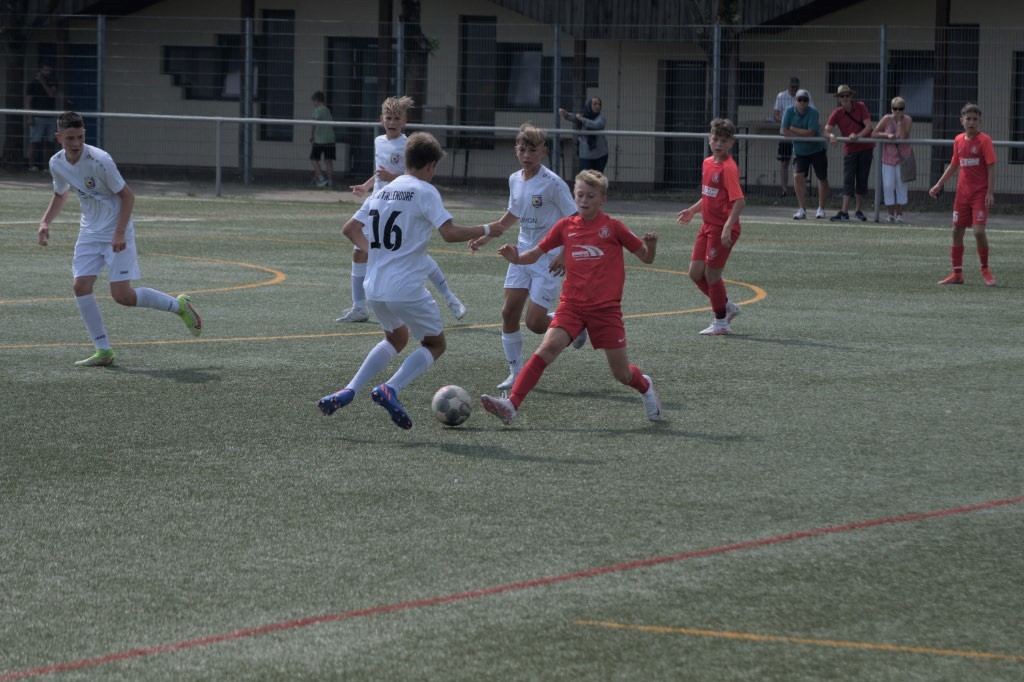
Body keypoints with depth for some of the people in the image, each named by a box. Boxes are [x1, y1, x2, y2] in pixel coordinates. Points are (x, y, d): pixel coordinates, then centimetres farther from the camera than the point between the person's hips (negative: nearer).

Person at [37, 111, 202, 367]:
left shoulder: (99, 161, -23)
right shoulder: (57, 164, -3)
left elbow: (127, 196, -15)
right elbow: (60, 195, 19)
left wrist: (120, 233, -23)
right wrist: (45, 222, 4)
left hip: (117, 233, -6)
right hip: (90, 232, 6)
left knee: (121, 295, -12)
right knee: (80, 286, -8)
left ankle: (179, 305, 11)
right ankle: (103, 351, 1)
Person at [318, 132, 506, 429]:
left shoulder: (382, 191, 13)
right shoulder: (425, 192, -8)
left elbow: (350, 229, 18)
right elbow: (449, 233, -19)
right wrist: (485, 231, -5)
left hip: (374, 289, 7)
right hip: (407, 289, -7)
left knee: (396, 337, 30)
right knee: (435, 344, 12)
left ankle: (348, 392, 14)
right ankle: (390, 389, -12)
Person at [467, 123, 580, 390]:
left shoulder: (553, 183, -17)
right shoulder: (515, 180, 4)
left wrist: (566, 255, -22)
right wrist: (487, 236, 17)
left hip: (548, 259, -6)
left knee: (535, 322, -10)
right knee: (509, 311, -1)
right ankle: (516, 373, 9)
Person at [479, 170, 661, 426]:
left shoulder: (612, 227, -1)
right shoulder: (565, 226, 5)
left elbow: (646, 258, 4)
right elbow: (534, 254, 9)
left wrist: (651, 244, -19)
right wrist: (516, 257, -12)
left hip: (606, 308, -1)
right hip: (572, 305, 2)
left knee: (622, 374, 3)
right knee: (548, 347, -22)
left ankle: (645, 387, 40)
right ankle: (511, 405, -28)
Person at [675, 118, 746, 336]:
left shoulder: (728, 168, -17)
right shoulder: (708, 163, 10)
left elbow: (739, 201, -24)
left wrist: (728, 227, -32)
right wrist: (693, 210, 17)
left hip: (723, 229, -9)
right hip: (708, 226, 9)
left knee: (712, 274, -1)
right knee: (695, 272, 8)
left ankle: (721, 323, 13)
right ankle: (727, 306, 25)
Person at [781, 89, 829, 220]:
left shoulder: (813, 112, -19)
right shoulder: (789, 111, -10)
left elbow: (811, 133, -26)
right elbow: (784, 131, -16)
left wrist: (793, 129, -18)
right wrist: (803, 134, -20)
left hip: (817, 150, -2)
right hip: (799, 151, 2)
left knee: (822, 178, 6)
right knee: (798, 176, -14)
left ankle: (821, 209, 21)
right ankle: (802, 209, -8)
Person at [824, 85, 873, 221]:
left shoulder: (860, 107, -6)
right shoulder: (837, 113, -5)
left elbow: (869, 126, -12)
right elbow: (827, 130, -14)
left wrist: (858, 136, -29)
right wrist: (831, 135, -37)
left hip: (866, 147, 0)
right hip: (849, 150, 0)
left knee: (862, 179, 4)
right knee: (848, 180, -8)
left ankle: (858, 210, 13)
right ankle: (844, 212, -14)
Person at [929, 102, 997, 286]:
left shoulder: (984, 140, -8)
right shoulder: (959, 140, 8)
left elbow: (991, 167, -11)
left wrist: (990, 192, -18)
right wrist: (938, 185, 19)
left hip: (980, 194, -6)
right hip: (962, 193, 6)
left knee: (979, 230, -15)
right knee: (957, 231, 6)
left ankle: (985, 270, 3)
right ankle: (957, 273, 14)